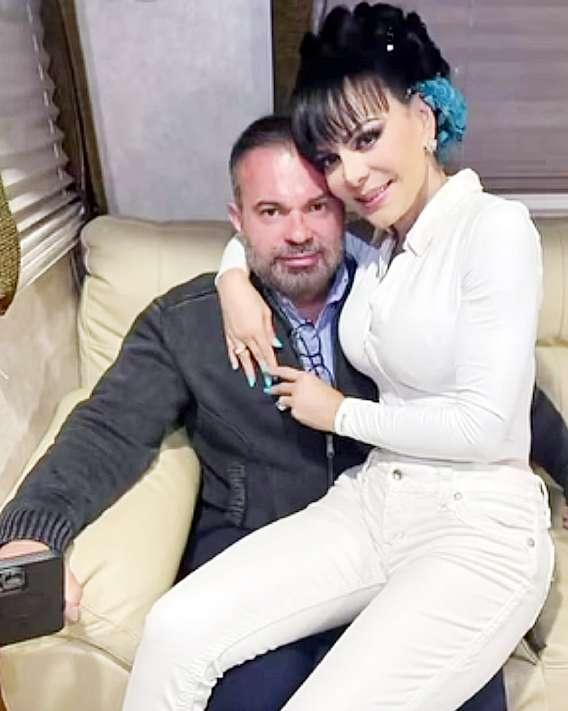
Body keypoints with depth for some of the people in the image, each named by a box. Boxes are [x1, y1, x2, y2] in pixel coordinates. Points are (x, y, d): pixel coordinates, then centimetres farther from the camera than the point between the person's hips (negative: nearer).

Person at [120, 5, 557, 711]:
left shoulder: (495, 227, -11)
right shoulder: (378, 247, 9)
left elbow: (483, 424, -16)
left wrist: (340, 413, -5)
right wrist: (235, 281, 5)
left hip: (480, 528, -5)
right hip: (369, 502, 6)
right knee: (175, 631, -11)